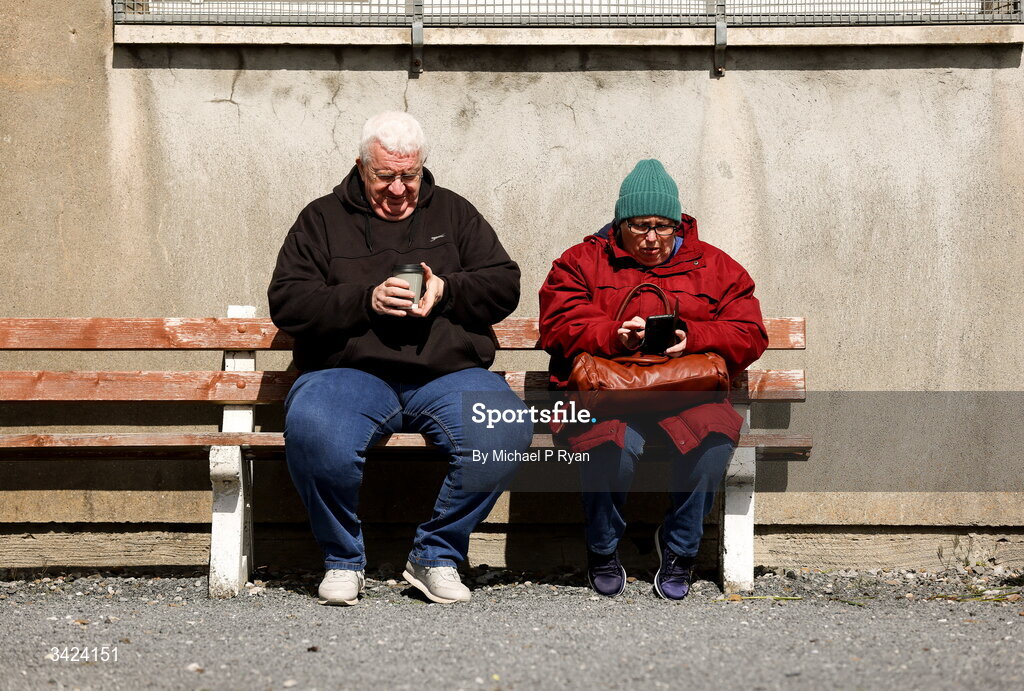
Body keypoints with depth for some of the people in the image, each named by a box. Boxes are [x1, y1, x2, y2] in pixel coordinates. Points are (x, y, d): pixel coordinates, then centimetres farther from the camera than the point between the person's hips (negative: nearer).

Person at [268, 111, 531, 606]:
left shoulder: (453, 213, 21)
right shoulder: (323, 220, 15)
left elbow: (505, 285, 14)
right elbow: (286, 303, 4)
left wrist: (447, 291, -6)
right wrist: (365, 300, -10)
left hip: (448, 374, 2)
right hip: (350, 372, -2)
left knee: (505, 434, -30)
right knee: (312, 432, -36)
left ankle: (436, 555, -7)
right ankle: (342, 560, -9)